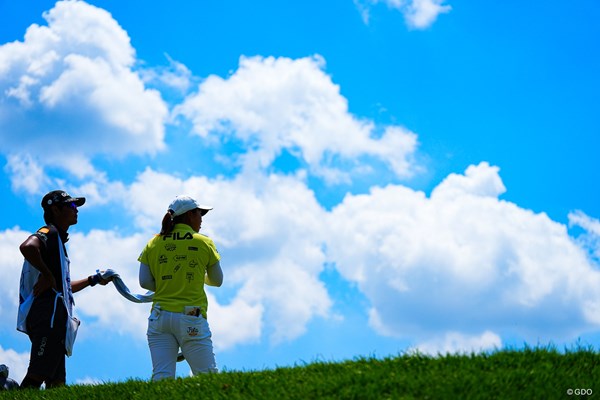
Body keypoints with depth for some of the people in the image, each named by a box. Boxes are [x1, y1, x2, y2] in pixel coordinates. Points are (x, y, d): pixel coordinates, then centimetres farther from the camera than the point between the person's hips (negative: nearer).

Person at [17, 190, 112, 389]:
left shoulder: (58, 239, 27)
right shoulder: (49, 232, -3)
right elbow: (27, 246, -28)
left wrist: (94, 279, 35)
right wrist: (47, 274, -19)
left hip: (55, 317, 11)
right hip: (48, 313, -11)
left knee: (56, 382, 8)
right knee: (36, 377, -19)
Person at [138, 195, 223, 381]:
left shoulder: (153, 244, 9)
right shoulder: (204, 243, 3)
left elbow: (144, 282, 4)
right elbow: (217, 281, 13)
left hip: (159, 317, 3)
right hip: (191, 318, -3)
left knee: (161, 378, -2)